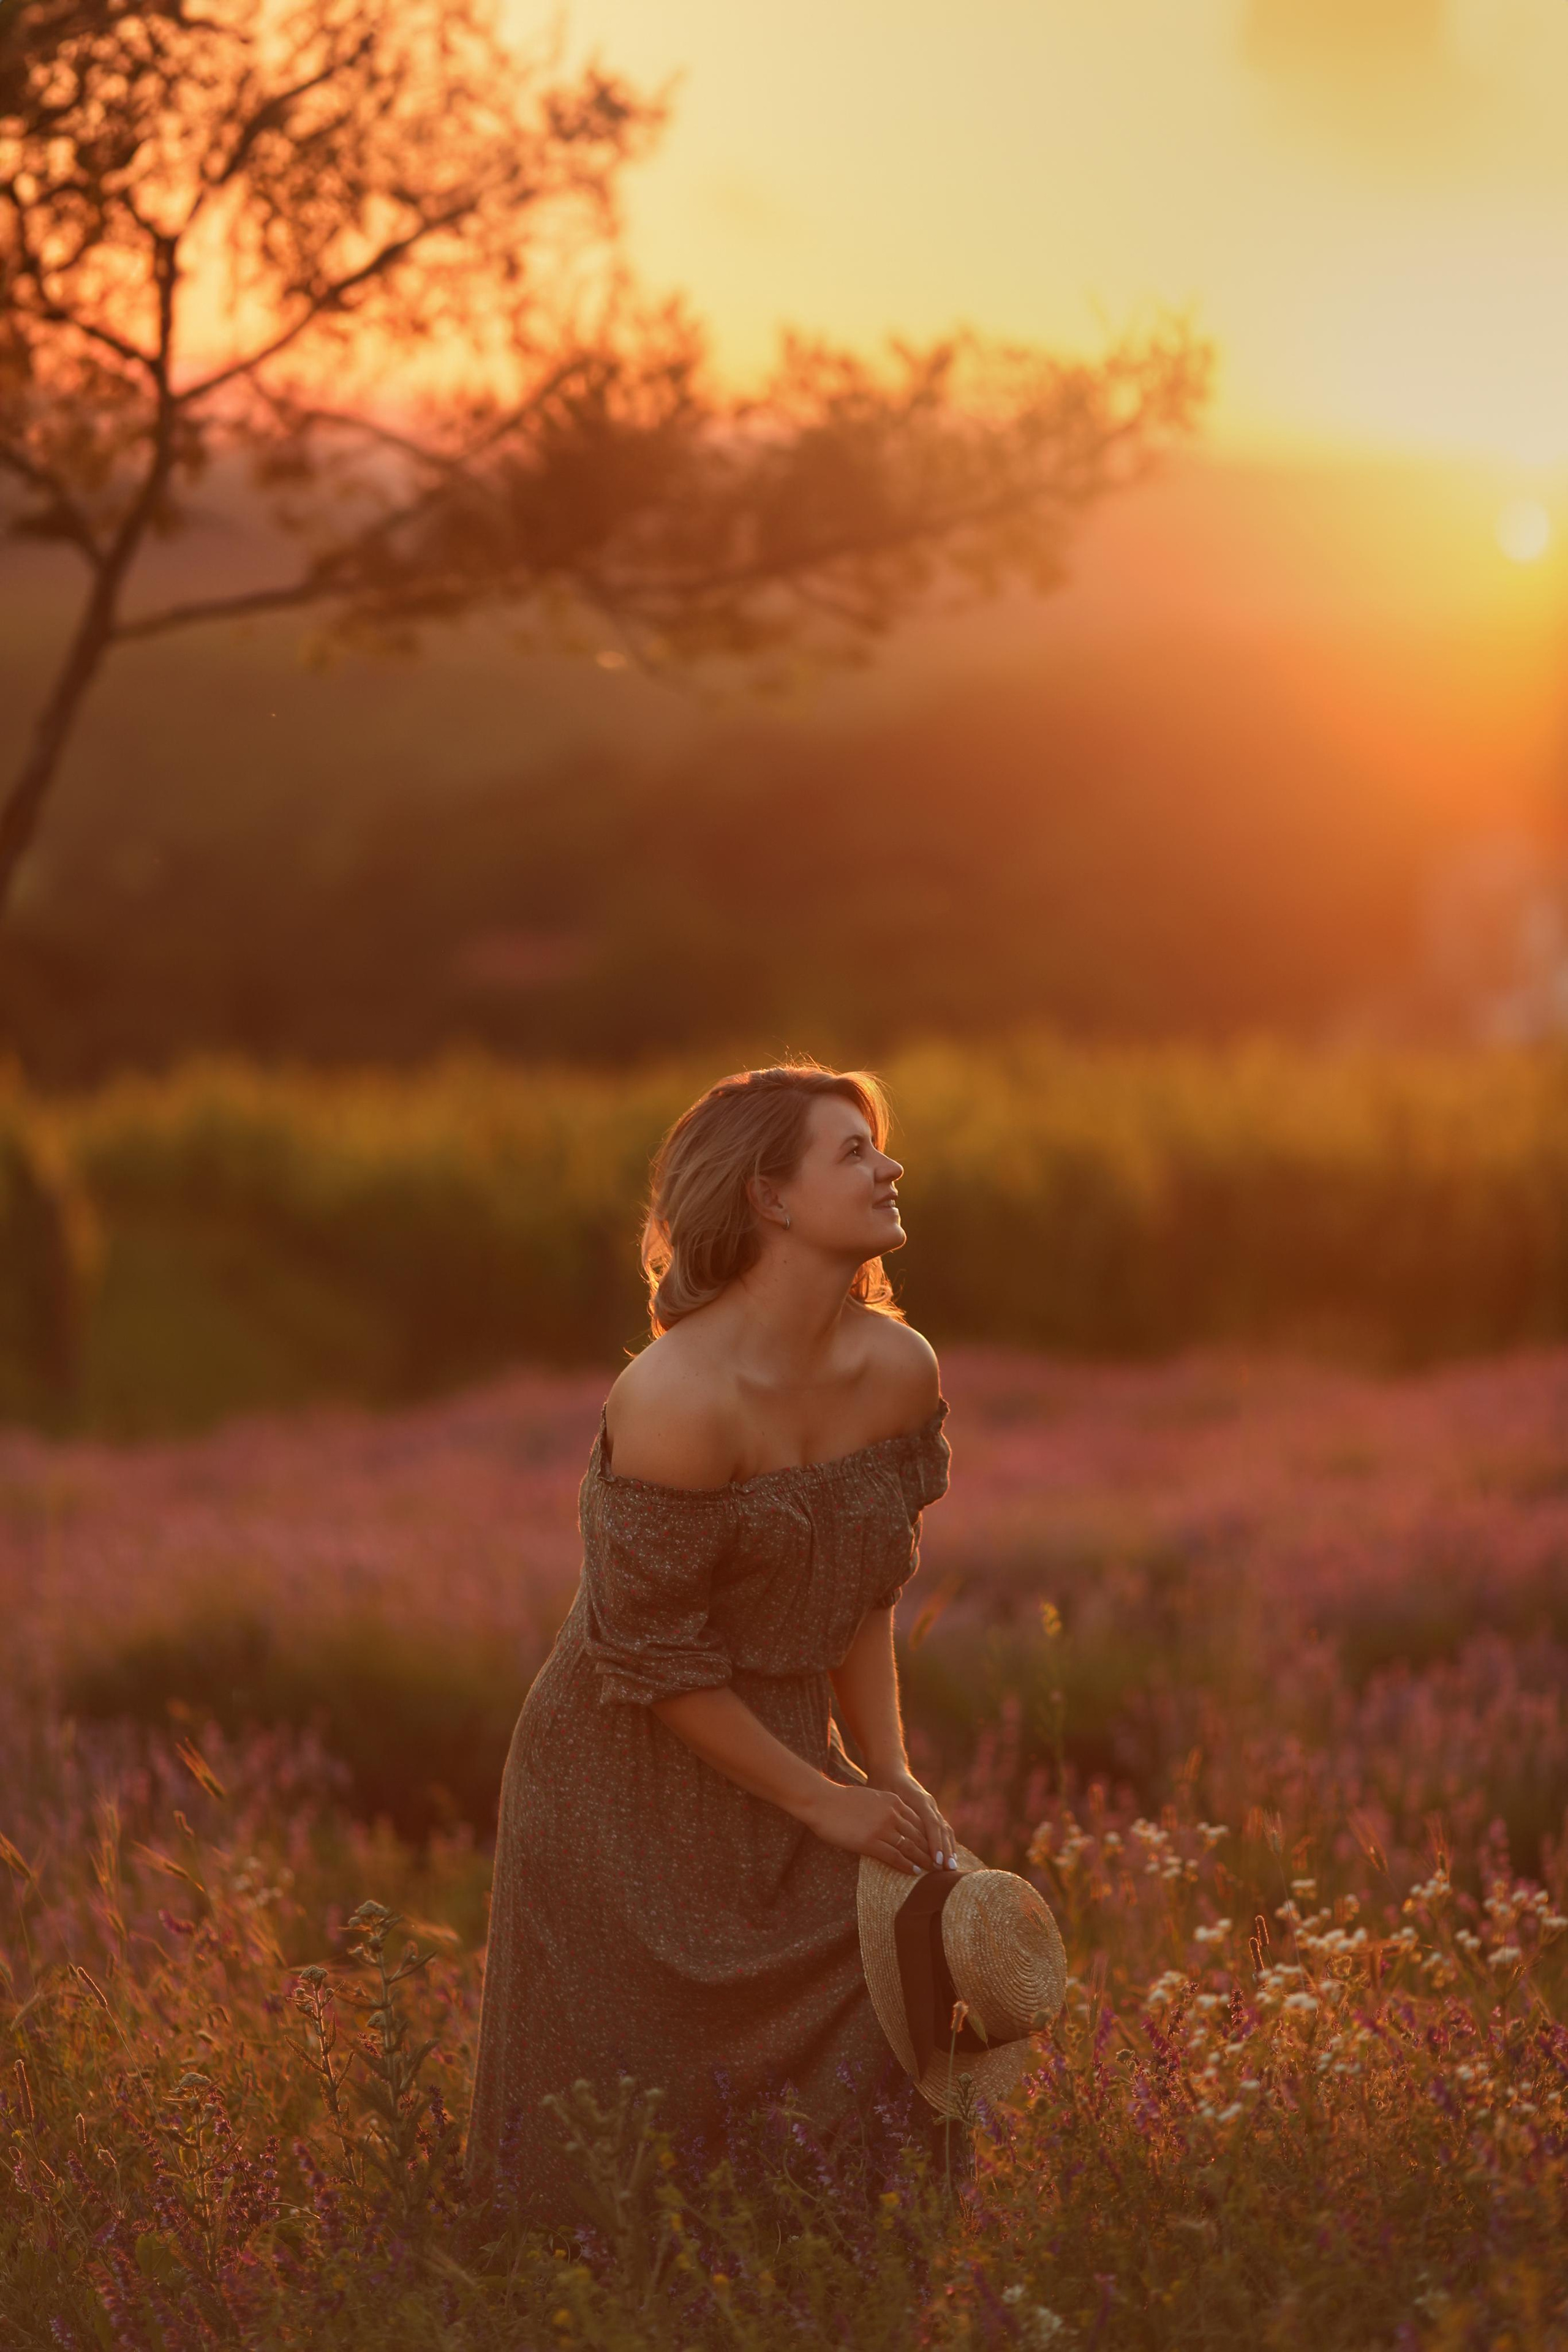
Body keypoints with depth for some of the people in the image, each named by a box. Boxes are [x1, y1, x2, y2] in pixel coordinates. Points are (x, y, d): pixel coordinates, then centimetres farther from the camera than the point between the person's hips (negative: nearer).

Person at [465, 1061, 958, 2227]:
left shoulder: (899, 1372, -4)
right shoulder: (675, 1401, -26)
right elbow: (653, 1661, -20)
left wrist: (892, 1779, -1)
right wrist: (825, 1803, -13)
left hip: (782, 1746, 7)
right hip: (628, 1787, -6)